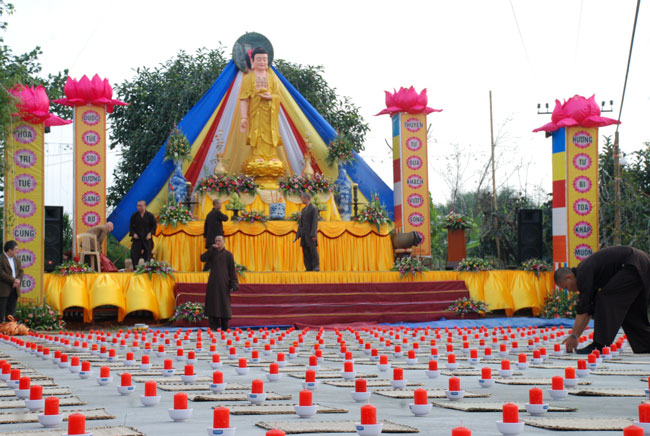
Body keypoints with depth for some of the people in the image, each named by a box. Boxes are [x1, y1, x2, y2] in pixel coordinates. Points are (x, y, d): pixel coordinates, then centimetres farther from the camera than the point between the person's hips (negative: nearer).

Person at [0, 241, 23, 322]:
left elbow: (20, 272, 12)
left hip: (14, 289, 7)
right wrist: (14, 280, -16)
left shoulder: (17, 260, 15)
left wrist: (18, 280, -9)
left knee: (11, 311, 8)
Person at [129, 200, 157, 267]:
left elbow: (154, 226, 2)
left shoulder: (150, 215, 0)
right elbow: (131, 226, 7)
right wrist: (133, 233, -9)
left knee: (147, 255, 1)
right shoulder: (134, 216, 5)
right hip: (137, 238, 1)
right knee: (134, 255, -9)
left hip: (147, 239, -1)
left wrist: (150, 233, -13)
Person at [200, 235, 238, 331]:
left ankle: (225, 327, 4)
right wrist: (211, 248, -14)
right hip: (213, 283, 3)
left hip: (223, 282, -3)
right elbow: (202, 258, -7)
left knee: (224, 303, -1)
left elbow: (232, 270, -2)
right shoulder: (212, 253, 11)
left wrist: (233, 285, -8)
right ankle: (214, 326, 4)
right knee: (213, 303, 0)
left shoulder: (228, 254, 1)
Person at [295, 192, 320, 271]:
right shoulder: (303, 210, 18)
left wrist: (314, 234, -20)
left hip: (311, 234, -7)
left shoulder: (314, 209, -6)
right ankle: (309, 267, 2)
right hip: (304, 234, 7)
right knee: (305, 251, 2)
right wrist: (298, 234, 11)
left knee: (313, 250, -11)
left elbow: (315, 222, -13)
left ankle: (316, 267, -7)